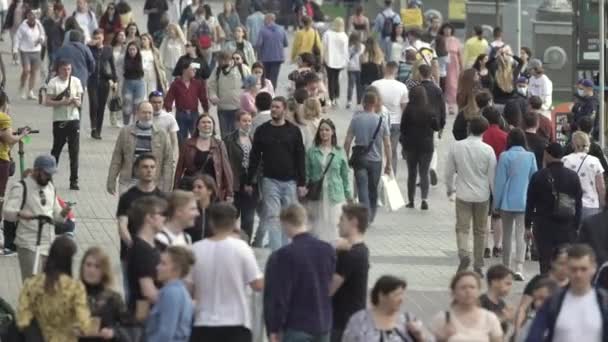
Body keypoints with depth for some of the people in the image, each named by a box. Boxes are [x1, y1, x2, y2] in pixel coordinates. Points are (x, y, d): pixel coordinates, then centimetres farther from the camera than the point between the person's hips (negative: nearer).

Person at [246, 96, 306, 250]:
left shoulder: (293, 131, 3)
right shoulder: (262, 131, 4)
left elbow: (300, 157, 4)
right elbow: (254, 157, 7)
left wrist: (302, 183, -1)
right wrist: (248, 182, 5)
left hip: (290, 181, 1)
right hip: (270, 181, -1)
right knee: (272, 217, -9)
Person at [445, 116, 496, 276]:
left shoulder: (456, 147, -6)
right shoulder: (487, 150, -11)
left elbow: (449, 172, 2)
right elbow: (492, 176, -6)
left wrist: (450, 188, 20)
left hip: (463, 194, 0)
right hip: (482, 195, 0)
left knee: (462, 228, 4)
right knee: (480, 231, 11)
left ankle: (464, 253, -23)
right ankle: (478, 265, 16)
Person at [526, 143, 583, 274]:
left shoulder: (539, 176, -5)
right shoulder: (573, 177, 4)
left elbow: (530, 203, -2)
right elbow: (579, 204, 7)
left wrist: (528, 225, 6)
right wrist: (576, 226, 13)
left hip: (544, 225, -2)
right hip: (567, 226, 2)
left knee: (546, 262, -2)